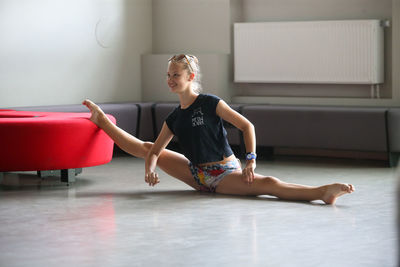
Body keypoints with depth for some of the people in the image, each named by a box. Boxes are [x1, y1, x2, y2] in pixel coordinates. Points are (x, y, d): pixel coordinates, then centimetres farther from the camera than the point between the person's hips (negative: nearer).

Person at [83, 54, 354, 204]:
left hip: (225, 173, -6)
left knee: (266, 184, -32)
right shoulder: (174, 118, 6)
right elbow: (155, 152, 9)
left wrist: (251, 160, -24)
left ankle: (322, 192, -51)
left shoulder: (210, 103, -12)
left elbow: (247, 126, -13)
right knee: (145, 147, 9)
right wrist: (150, 169, -14)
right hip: (197, 175, 6)